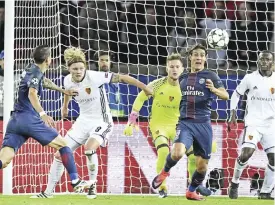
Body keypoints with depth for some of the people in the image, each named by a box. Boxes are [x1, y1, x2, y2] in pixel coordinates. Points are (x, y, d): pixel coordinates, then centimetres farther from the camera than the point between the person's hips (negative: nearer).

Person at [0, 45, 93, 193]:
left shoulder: (32, 69, 21)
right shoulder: (36, 72, -5)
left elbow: (44, 81, 44)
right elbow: (32, 94, -25)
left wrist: (63, 91, 56)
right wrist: (42, 114, -36)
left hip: (15, 120, 8)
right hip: (29, 118, -8)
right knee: (62, 144, 6)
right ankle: (76, 182, 5)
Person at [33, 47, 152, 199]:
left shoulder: (94, 77, -24)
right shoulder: (68, 81, -5)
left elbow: (121, 78, -22)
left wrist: (145, 88, -24)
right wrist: (65, 106, 38)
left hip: (101, 122, -6)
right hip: (83, 121, 6)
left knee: (89, 149, -33)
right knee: (60, 155, 3)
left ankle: (92, 186, -11)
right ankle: (48, 192, 17)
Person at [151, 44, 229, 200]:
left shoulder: (210, 76, 2)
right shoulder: (183, 78, 13)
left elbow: (226, 95, -11)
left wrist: (214, 89, -30)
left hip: (203, 124, -1)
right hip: (185, 123, 1)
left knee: (202, 165, 3)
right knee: (177, 153, -26)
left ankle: (192, 191, 28)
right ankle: (165, 171, 5)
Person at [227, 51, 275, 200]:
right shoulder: (250, 78, -3)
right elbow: (236, 94, 8)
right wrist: (233, 114, 0)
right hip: (253, 123, -3)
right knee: (246, 153, -20)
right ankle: (234, 183, 3)